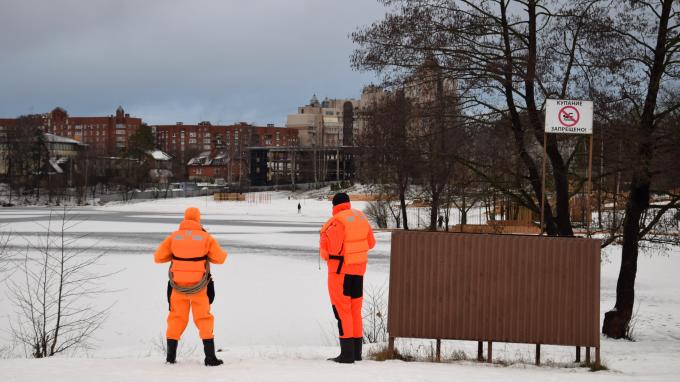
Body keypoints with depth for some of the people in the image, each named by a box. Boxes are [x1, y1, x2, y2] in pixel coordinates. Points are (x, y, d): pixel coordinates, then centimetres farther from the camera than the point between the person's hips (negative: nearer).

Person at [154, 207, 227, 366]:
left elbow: (158, 257, 3)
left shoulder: (173, 237, -2)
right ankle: (210, 357, 2)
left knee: (177, 318, 16)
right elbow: (220, 258, 1)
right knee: (204, 319, 9)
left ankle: (171, 355, 14)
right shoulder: (206, 237, -6)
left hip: (178, 285, 1)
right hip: (199, 286, -1)